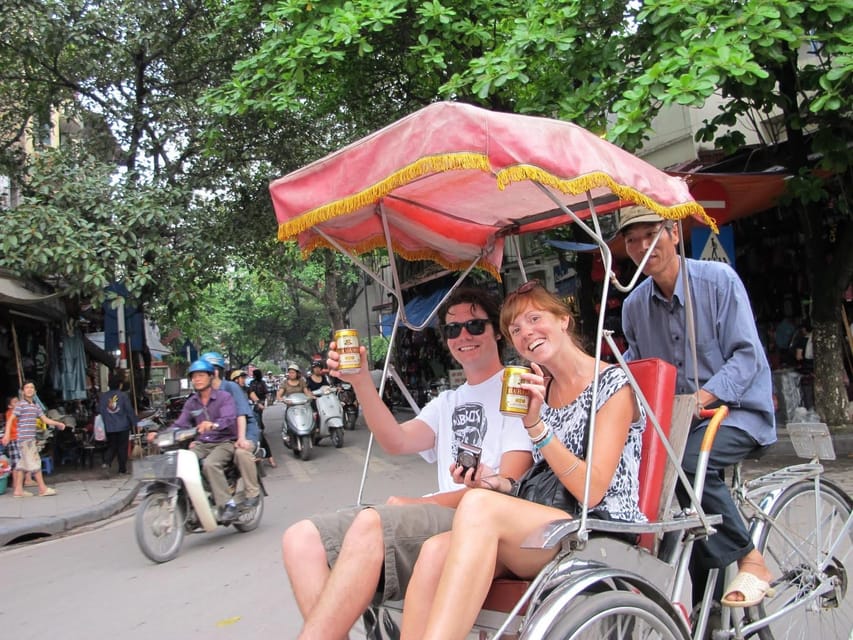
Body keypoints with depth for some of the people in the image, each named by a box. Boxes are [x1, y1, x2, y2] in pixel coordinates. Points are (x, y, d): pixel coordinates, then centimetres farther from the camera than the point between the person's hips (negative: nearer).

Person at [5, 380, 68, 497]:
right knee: (34, 462, -6)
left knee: (23, 464, 11)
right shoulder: (20, 404, -7)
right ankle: (42, 488, -2)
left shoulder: (36, 405, 15)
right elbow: (10, 419, -9)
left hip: (31, 438, 8)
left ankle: (18, 490, 16)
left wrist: (58, 423, 11)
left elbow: (45, 419, 19)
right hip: (24, 438, -8)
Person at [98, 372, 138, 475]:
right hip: (123, 426, -3)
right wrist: (135, 423, -1)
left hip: (109, 427, 3)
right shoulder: (123, 395, -8)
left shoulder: (102, 396, 2)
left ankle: (107, 461, -9)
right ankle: (122, 469, 8)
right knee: (122, 447, 5)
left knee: (111, 446, 15)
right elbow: (130, 411, -8)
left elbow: (99, 412, 6)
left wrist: (103, 424, 15)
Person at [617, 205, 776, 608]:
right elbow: (633, 364, 13)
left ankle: (748, 558, -12)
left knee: (687, 459, -32)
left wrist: (703, 396, -29)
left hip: (738, 411, -5)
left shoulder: (718, 279, -10)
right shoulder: (634, 305, 5)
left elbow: (747, 355, -15)